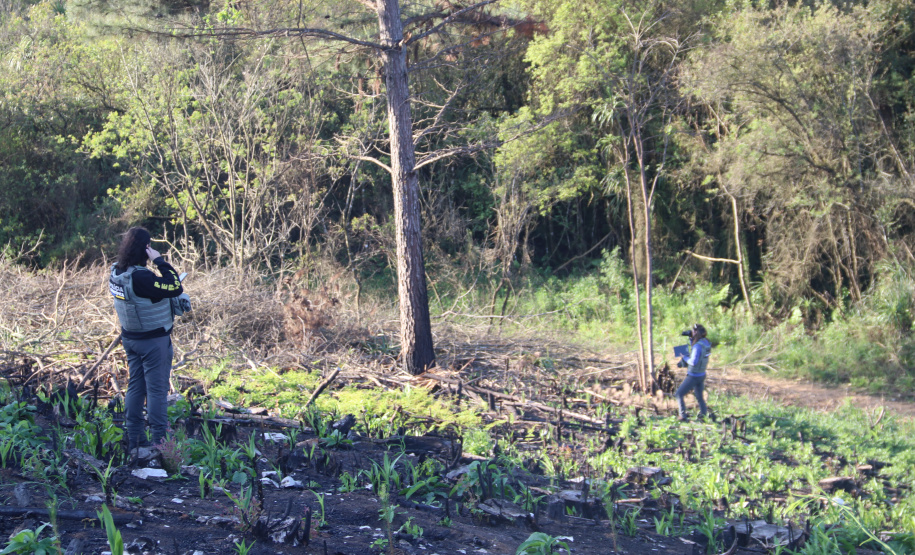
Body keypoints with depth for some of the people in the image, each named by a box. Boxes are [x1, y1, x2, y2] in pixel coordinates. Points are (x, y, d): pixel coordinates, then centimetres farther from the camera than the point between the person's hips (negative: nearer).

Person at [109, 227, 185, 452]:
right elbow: (175, 288, -26)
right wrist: (159, 261, -21)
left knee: (135, 386, 15)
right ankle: (159, 441, 5)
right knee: (157, 389, 0)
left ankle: (134, 440, 21)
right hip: (154, 340, -8)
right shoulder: (140, 277, -27)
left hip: (130, 337, 8)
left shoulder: (116, 272, -1)